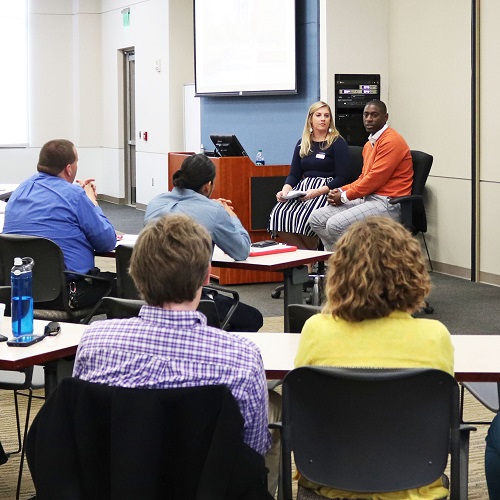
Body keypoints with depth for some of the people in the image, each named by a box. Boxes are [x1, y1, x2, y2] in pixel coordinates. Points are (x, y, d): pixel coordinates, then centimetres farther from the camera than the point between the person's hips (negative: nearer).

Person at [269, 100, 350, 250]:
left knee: (301, 217, -33)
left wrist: (317, 192, -17)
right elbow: (294, 174, 18)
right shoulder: (302, 144, 19)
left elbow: (342, 178, -5)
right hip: (303, 187, 5)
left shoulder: (337, 143, 2)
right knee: (278, 214, -25)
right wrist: (285, 190, -4)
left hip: (327, 190, -5)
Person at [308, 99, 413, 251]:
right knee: (317, 218, -2)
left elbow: (376, 178, -17)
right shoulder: (369, 144, 21)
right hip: (367, 198, 10)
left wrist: (344, 196, -9)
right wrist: (341, 190, 4)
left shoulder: (391, 141, -11)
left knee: (335, 225, -26)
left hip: (387, 203, -10)